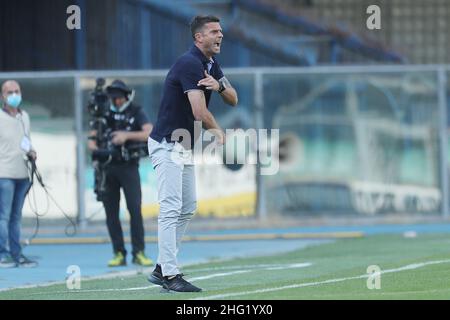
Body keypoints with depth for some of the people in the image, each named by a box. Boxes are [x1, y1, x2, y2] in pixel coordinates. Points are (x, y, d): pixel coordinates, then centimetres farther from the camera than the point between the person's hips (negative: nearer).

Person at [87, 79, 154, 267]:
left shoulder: (136, 113, 3)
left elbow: (149, 133, -11)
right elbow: (93, 135, 10)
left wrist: (127, 135, -22)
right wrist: (92, 143, -13)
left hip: (128, 166, -3)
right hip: (108, 167, 3)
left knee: (135, 209, -11)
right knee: (111, 212, 2)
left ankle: (139, 253, -9)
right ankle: (119, 254, 6)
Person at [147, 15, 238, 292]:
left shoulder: (211, 64, 10)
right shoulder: (190, 64, -21)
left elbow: (233, 100, 5)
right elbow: (200, 113, -26)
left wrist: (218, 85, -17)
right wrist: (218, 132, -9)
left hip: (185, 146, 10)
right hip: (167, 145, -10)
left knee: (188, 208, 13)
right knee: (171, 208, -13)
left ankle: (162, 269, 17)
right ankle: (170, 276, -16)